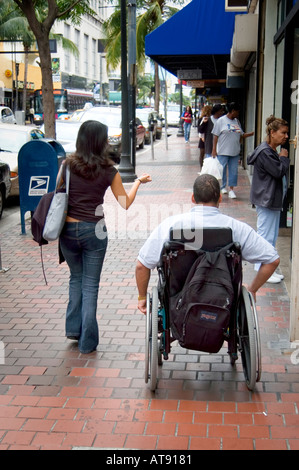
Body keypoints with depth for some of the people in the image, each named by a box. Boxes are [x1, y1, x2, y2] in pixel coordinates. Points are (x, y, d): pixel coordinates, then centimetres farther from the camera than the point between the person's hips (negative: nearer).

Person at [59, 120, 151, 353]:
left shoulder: (68, 165, -2)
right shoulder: (108, 171, -7)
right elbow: (126, 203, 3)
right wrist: (138, 182, 18)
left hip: (68, 229, 2)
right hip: (94, 231, -2)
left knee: (76, 278, 24)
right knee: (90, 284, 8)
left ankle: (73, 327, 22)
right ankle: (87, 341, 11)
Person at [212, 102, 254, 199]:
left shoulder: (237, 121, 13)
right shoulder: (221, 121, -4)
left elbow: (242, 135, 17)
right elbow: (215, 136, -5)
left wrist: (253, 133, 5)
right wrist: (214, 149, -11)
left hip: (235, 151, 5)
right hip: (223, 151, -5)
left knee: (233, 171, 3)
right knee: (222, 170, 2)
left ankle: (231, 189, 8)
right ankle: (223, 187, 19)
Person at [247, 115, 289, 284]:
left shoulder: (273, 151, 14)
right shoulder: (264, 152, -19)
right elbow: (279, 171, -21)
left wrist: (282, 158, 5)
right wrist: (284, 158, -9)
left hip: (274, 200, 11)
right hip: (267, 200, -11)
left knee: (272, 236, 15)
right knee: (266, 235, -4)